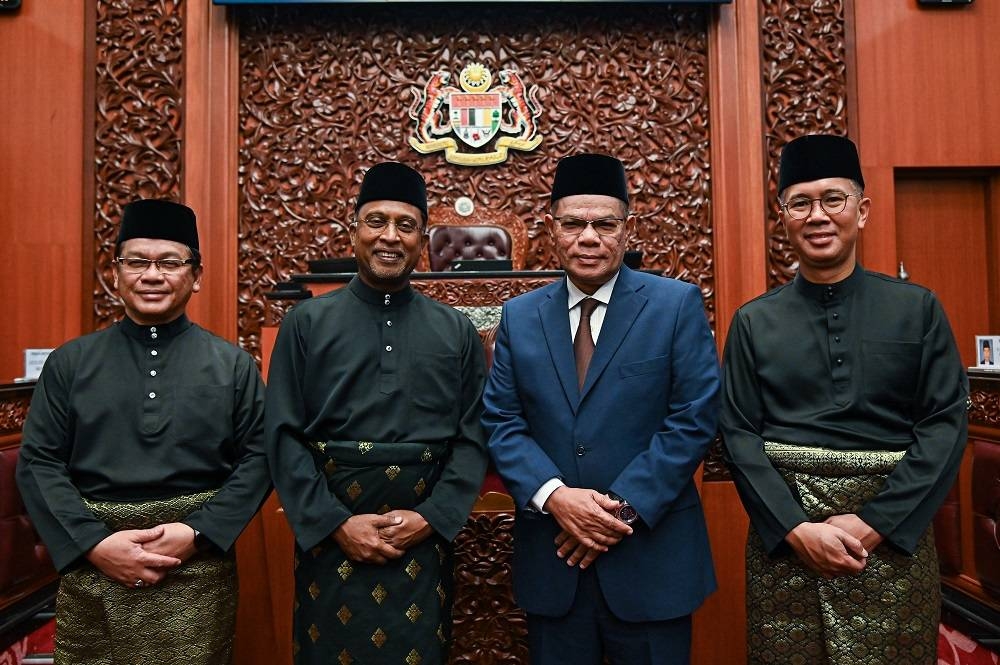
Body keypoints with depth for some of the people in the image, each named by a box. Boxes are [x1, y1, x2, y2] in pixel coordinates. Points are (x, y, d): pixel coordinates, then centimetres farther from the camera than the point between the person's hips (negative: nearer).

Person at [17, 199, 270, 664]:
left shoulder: (233, 366, 2)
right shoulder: (70, 363, 5)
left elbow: (257, 457, -2)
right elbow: (39, 463, 2)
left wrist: (196, 533, -13)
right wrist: (94, 543, -11)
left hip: (198, 568, -1)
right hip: (91, 572, 1)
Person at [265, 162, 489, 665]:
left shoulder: (457, 331, 4)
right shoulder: (306, 324, 1)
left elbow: (473, 438, 1)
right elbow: (283, 436, -3)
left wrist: (432, 517, -9)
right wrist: (335, 523, -10)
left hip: (424, 539, 1)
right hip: (328, 537, 0)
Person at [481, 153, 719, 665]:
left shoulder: (677, 304, -4)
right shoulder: (519, 316, 4)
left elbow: (693, 419, -9)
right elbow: (501, 422, 1)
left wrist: (623, 507, -14)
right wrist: (554, 496, -14)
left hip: (651, 555, -2)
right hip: (552, 557, 3)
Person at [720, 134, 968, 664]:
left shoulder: (917, 309, 1)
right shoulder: (753, 322, 1)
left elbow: (946, 423, -4)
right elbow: (739, 434, -2)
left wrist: (873, 522, -12)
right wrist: (797, 528, -12)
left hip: (893, 530, 0)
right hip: (783, 531, 0)